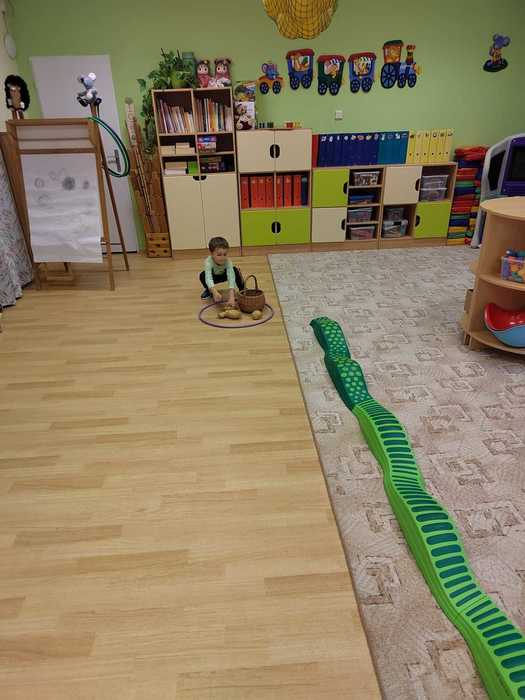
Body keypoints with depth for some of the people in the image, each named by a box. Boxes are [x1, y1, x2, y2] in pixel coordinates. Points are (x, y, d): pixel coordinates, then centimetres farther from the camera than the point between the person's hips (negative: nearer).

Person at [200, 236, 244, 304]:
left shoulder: (228, 261, -38)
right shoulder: (208, 262, -40)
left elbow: (231, 278, -48)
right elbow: (208, 278, -52)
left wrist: (231, 296, -61)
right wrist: (215, 292, -70)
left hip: (224, 275, 0)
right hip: (213, 276, 0)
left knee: (235, 270, -28)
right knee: (202, 275, -29)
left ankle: (242, 289, -5)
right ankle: (208, 290, 2)